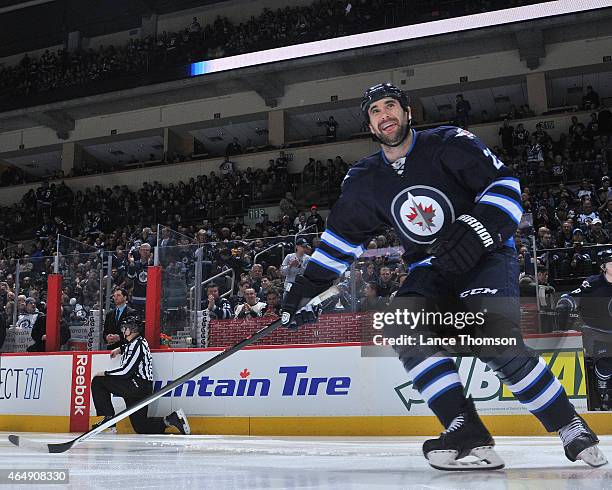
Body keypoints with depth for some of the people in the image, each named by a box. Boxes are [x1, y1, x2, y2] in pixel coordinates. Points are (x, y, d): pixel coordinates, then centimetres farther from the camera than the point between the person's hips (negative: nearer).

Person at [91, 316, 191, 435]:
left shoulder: (137, 344, -14)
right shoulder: (140, 341, 16)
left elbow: (125, 371, -19)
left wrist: (105, 373, -8)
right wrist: (120, 349, 28)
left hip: (138, 386, -10)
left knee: (98, 382, -4)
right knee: (140, 426, 10)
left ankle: (108, 418, -6)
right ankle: (173, 418, 2)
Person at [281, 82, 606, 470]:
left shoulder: (448, 143, -8)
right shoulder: (365, 180, 6)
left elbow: (505, 184, -12)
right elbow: (340, 238, 11)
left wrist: (477, 229, -27)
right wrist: (307, 289, 7)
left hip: (487, 257, -4)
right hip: (431, 270, 5)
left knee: (498, 344, -25)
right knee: (402, 329, -23)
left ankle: (570, 426, -3)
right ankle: (468, 435, -22)